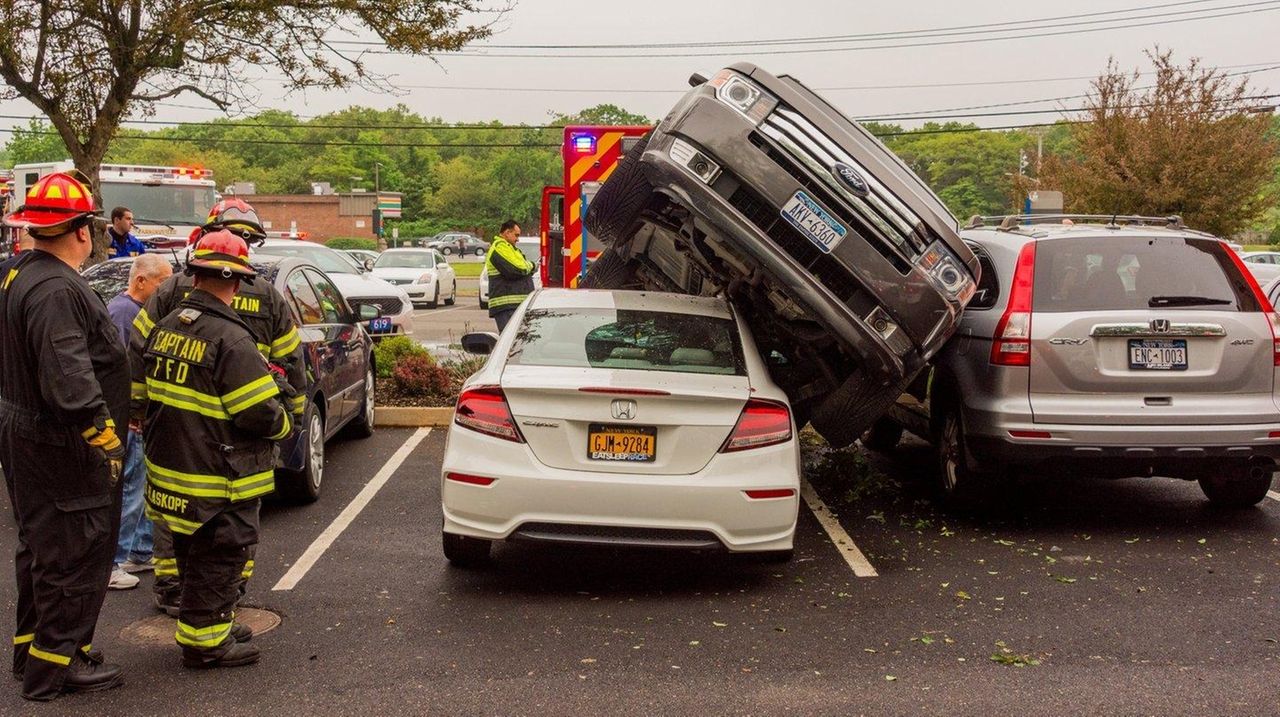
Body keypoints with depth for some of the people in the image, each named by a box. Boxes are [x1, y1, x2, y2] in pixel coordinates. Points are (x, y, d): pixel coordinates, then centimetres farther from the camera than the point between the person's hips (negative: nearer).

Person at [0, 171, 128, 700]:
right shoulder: (57, 290, -24)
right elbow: (70, 382, -30)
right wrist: (107, 440, -23)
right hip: (62, 448, -11)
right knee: (76, 556, 1)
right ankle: (54, 665, 10)